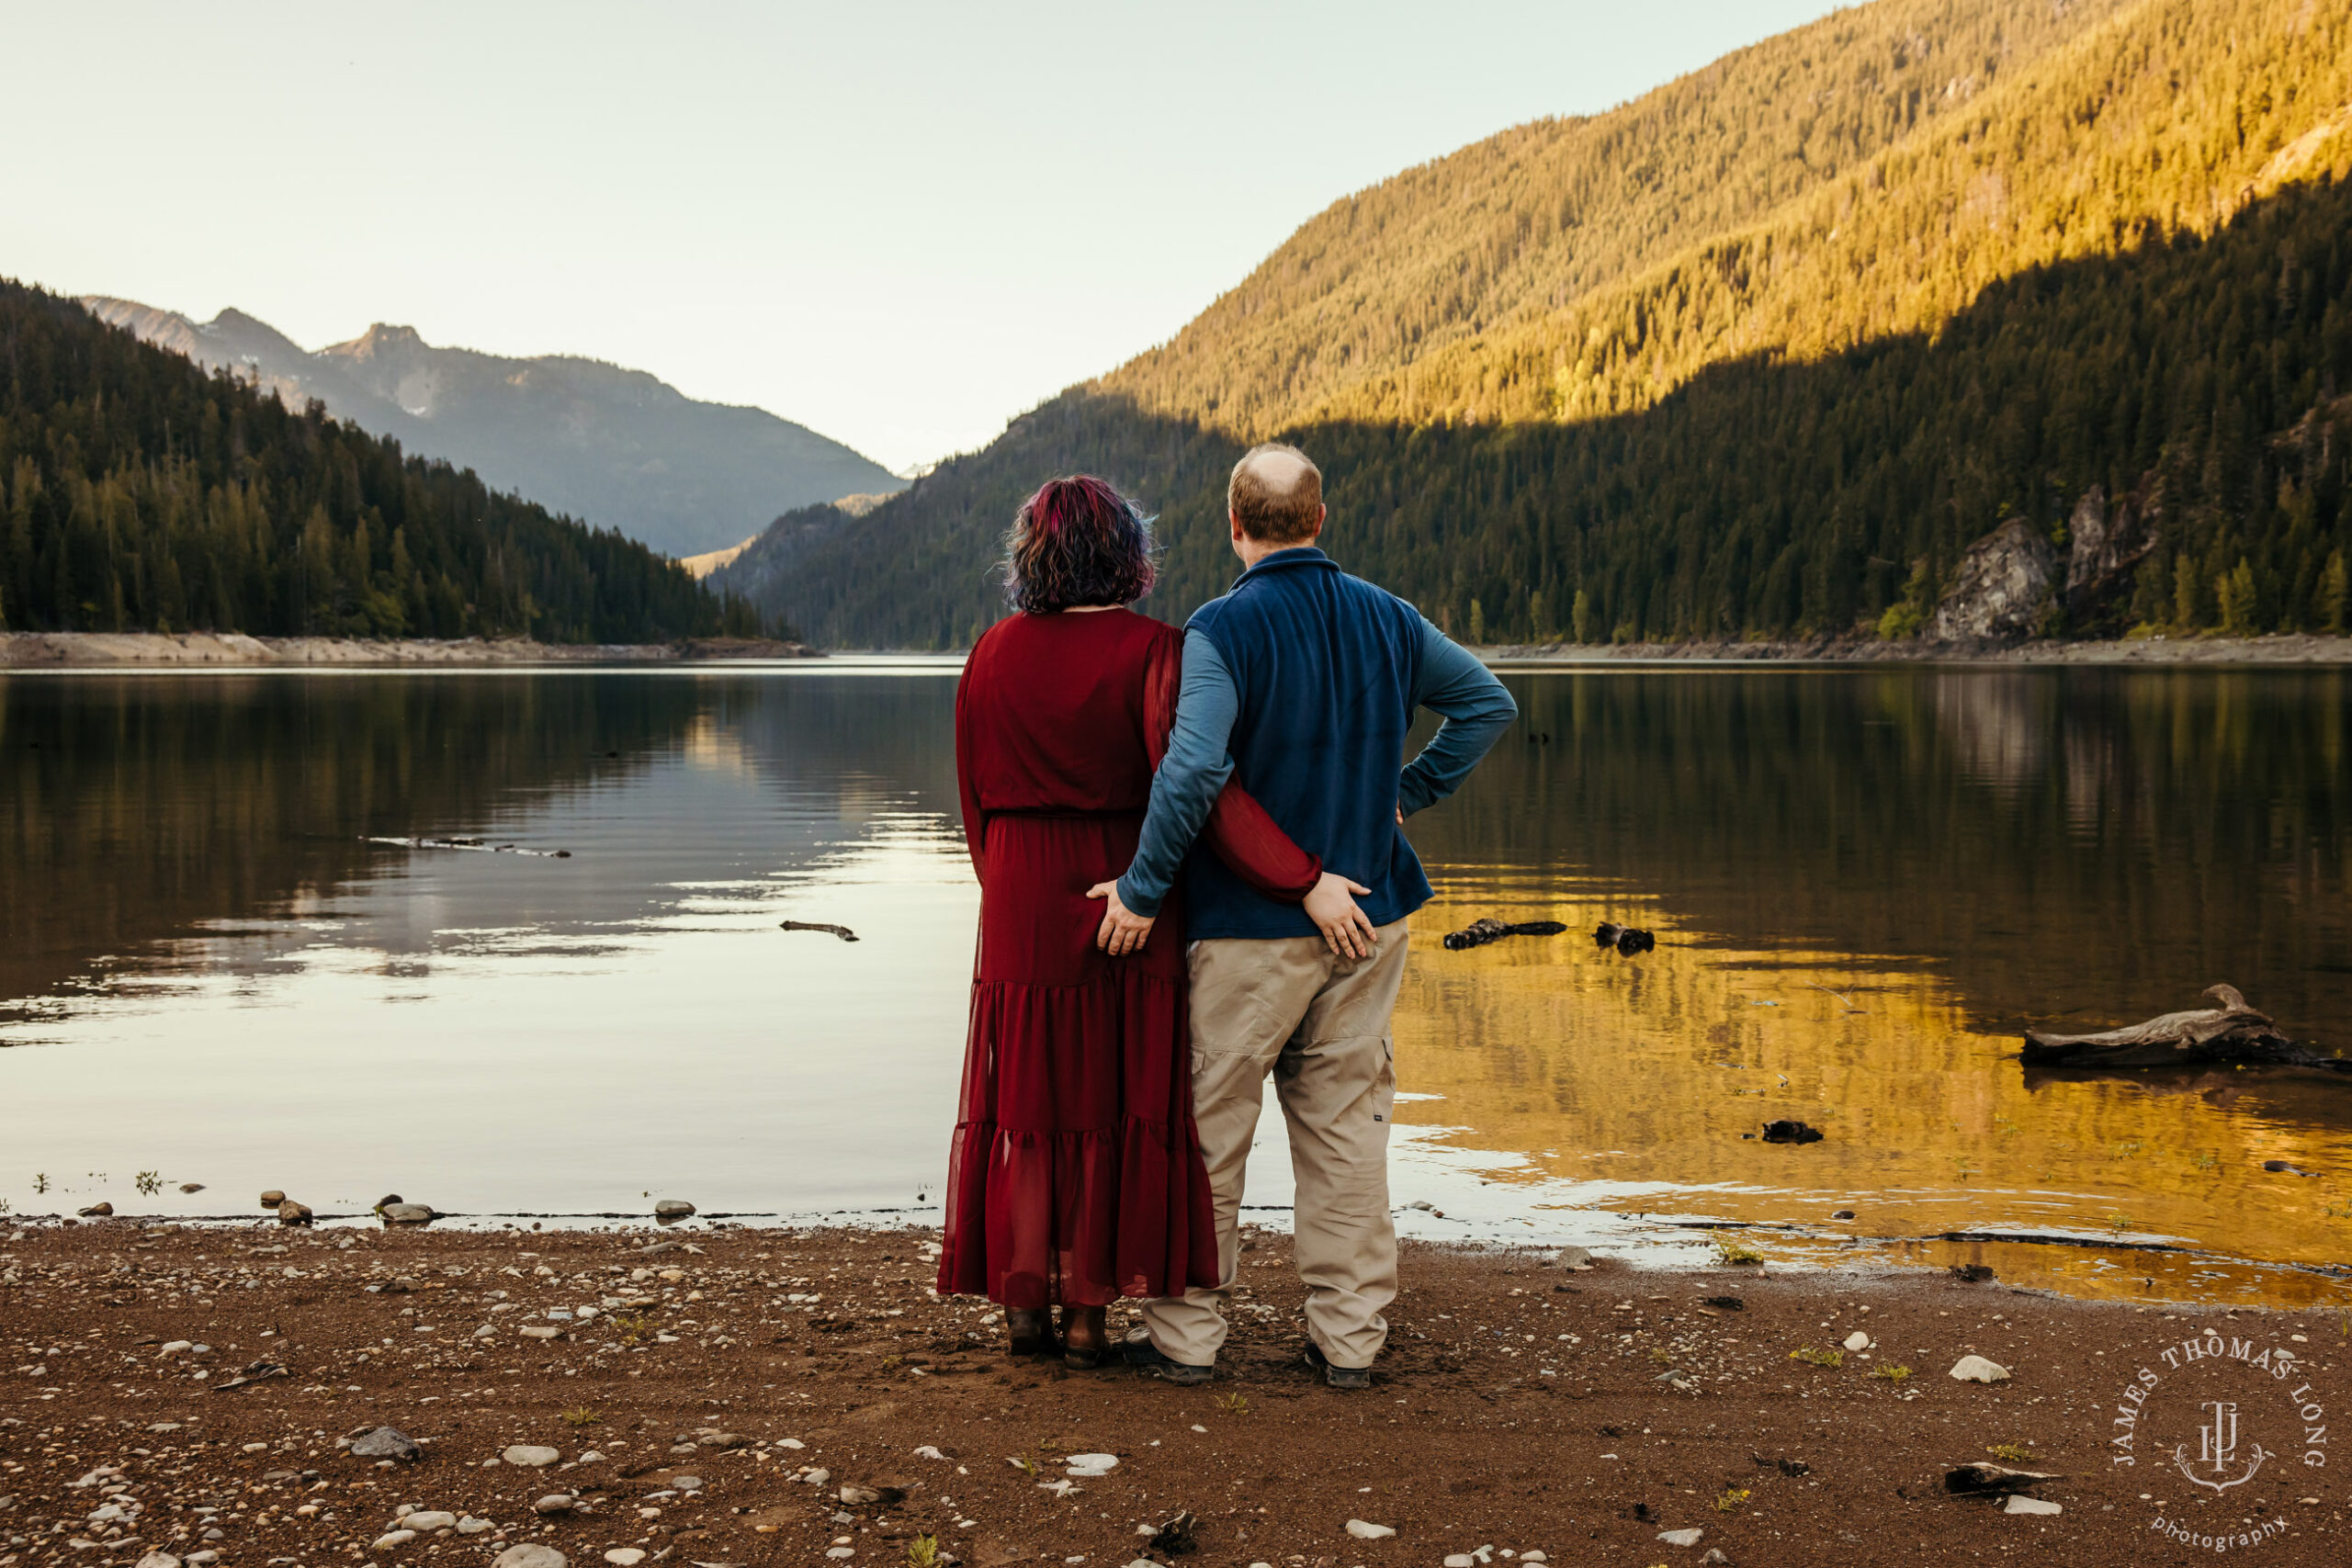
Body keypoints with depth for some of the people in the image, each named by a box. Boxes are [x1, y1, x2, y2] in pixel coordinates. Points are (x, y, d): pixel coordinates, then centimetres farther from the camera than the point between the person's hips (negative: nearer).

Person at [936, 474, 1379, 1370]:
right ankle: (1087, 1307, 12)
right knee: (1116, 1097, 7)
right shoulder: (1150, 650, -11)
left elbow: (977, 798, 7)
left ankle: (1024, 1300, 16)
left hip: (1024, 905, 3)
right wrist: (1305, 881, -24)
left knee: (1028, 1092, 13)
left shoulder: (994, 654, 1)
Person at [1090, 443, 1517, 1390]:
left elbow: (1194, 770, -26)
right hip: (1370, 916, 5)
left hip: (1253, 926, -5)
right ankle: (1349, 1336, 16)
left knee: (1208, 1125, 8)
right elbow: (1489, 705, 16)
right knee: (1346, 1123, 12)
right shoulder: (1387, 619, 5)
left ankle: (1187, 1332, 16)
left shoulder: (1222, 629, -14)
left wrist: (1142, 890, -16)